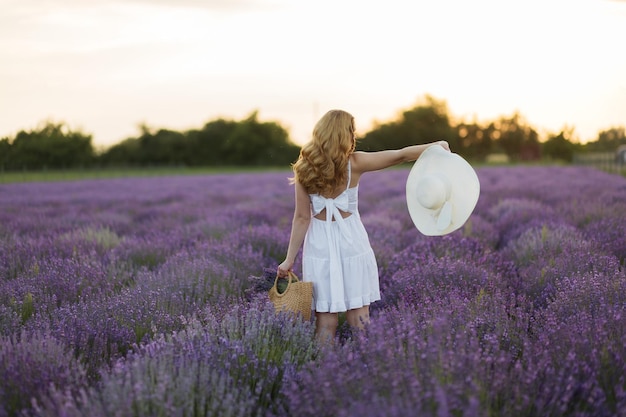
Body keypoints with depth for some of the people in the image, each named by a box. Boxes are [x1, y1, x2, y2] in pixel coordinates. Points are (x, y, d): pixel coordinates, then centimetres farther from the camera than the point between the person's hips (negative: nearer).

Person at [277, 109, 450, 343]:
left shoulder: (304, 170, -3)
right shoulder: (354, 163, -8)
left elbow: (302, 218, -4)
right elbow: (400, 156, -2)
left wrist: (290, 259, 1)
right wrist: (436, 146, 11)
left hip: (319, 245, 2)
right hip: (351, 242, -2)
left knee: (326, 321, 6)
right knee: (358, 319, 5)